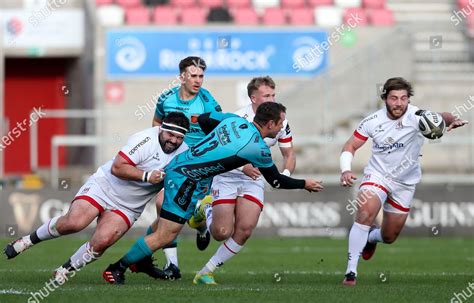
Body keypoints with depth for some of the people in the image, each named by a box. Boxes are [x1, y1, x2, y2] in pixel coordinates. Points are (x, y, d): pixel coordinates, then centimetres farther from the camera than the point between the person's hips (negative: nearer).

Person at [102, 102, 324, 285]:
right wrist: (305, 184, 17)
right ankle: (117, 269, -1)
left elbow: (203, 120, 21)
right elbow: (276, 181, 2)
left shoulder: (235, 121, 6)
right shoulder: (258, 149, -13)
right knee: (164, 237, -7)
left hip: (176, 165, 9)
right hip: (185, 178, -9)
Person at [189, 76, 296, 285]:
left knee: (245, 230, -15)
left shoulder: (280, 122, -3)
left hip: (254, 180, 4)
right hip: (227, 177, -4)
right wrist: (243, 167, -32)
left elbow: (289, 154, 8)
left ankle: (206, 272, -2)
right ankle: (207, 210, 23)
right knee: (222, 233, -13)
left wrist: (285, 174, -13)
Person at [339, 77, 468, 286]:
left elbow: (438, 118, -36)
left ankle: (370, 237, 50)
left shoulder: (415, 116, -20)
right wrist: (346, 169, -21)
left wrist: (451, 120, -59)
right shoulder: (373, 121, -12)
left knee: (389, 237, 12)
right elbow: (350, 146, -4)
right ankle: (351, 271, -23)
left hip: (405, 183, 1)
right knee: (365, 214, -28)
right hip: (377, 175, -1)